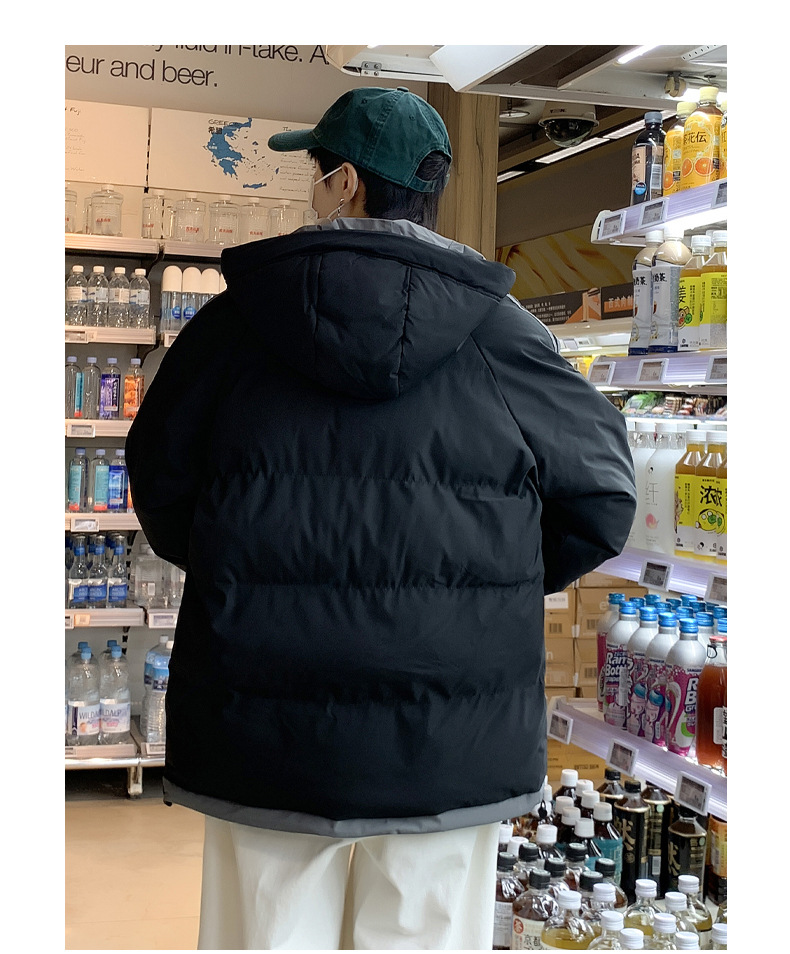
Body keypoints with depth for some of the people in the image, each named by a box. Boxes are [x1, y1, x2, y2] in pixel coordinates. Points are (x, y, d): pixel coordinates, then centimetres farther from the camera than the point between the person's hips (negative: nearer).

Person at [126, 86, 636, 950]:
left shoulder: (234, 322, 0)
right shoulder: (500, 334, -3)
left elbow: (159, 484, 9)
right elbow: (600, 498, 2)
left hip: (265, 737, 1)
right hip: (450, 745, 0)